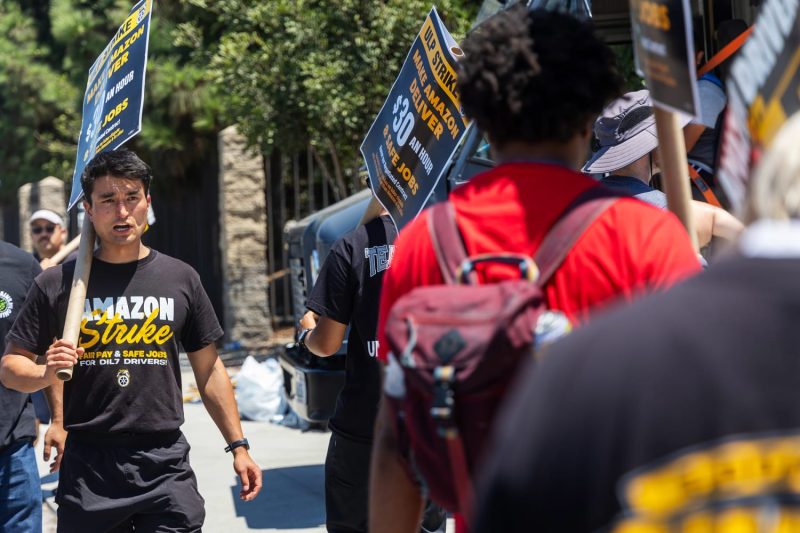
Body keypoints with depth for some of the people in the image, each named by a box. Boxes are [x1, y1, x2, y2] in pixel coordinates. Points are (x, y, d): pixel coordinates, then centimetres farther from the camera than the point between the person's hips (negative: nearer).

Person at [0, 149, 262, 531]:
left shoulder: (180, 279, 7)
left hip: (166, 464, 1)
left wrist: (238, 446, 9)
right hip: (87, 467, 0)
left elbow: (208, 370, 12)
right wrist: (47, 373, -17)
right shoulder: (57, 284, 2)